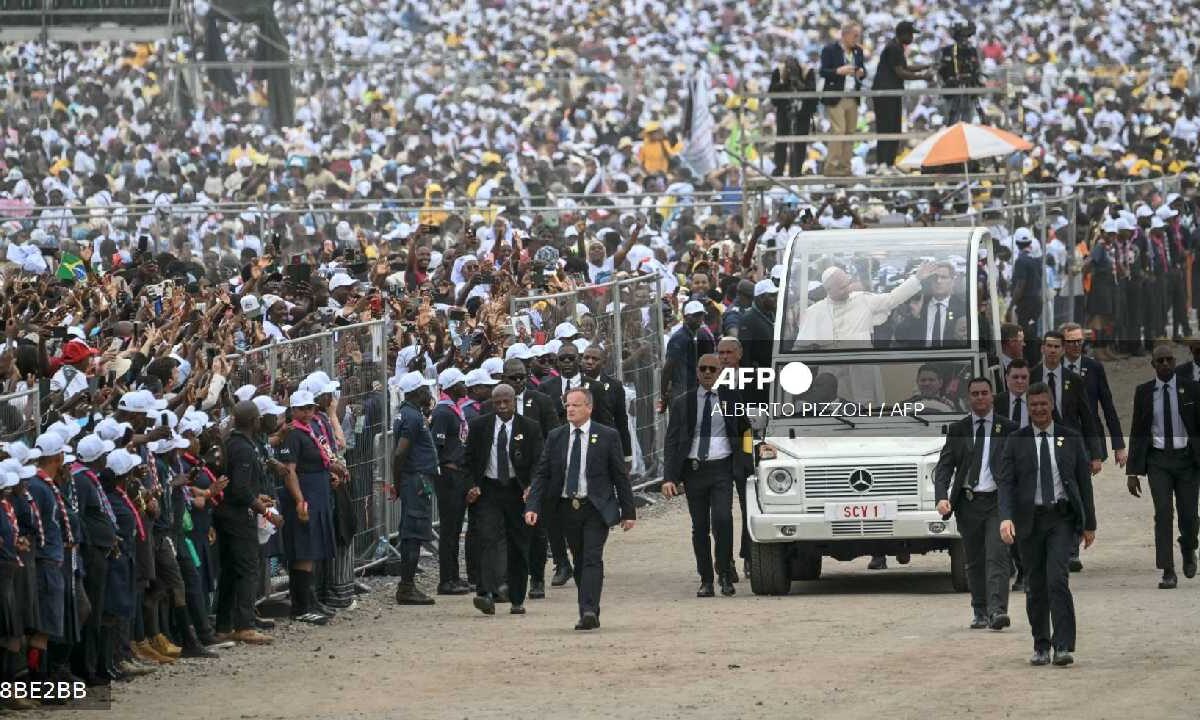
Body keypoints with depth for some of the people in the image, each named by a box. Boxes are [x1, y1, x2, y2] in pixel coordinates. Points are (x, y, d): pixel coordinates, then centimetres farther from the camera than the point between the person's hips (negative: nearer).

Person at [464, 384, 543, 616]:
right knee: (489, 539, -16)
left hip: (518, 491, 0)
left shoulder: (529, 428, 1)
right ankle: (487, 594, -27)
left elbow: (539, 462, 0)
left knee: (518, 545, 6)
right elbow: (469, 459, 9)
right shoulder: (479, 426, 4)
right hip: (488, 490, 0)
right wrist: (473, 485, -4)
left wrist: (531, 486, -16)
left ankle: (517, 600, 17)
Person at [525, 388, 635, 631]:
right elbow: (542, 474, 4)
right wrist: (532, 506, -8)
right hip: (567, 508, 4)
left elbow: (620, 476, 2)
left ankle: (589, 611, -22)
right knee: (579, 562, 9)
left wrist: (628, 512, 1)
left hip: (596, 508, -4)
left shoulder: (607, 437, -1)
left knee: (592, 559, -14)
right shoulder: (555, 437, 6)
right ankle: (589, 614, 17)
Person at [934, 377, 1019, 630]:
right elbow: (944, 466, 4)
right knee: (974, 561, 9)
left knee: (997, 557, -13)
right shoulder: (957, 430, 8)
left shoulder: (1009, 429, 4)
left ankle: (997, 611, -20)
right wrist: (942, 497, -12)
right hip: (968, 503, 2)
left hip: (997, 502, -2)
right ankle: (980, 612, 19)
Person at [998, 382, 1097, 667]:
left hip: (1062, 518, -1)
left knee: (1057, 579, -15)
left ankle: (1063, 647, -17)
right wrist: (1006, 517, -18)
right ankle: (1041, 646, 17)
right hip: (1030, 520, 1)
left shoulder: (1071, 439, 8)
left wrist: (1089, 523, 8)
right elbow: (1005, 482, -2)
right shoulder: (1016, 441, 5)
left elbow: (1084, 481, 10)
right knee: (1036, 586, 5)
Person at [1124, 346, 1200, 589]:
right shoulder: (1143, 392, 4)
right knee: (1163, 514, -11)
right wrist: (1133, 471, 2)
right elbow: (1137, 432, 6)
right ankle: (1168, 572, -10)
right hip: (1158, 460, 0)